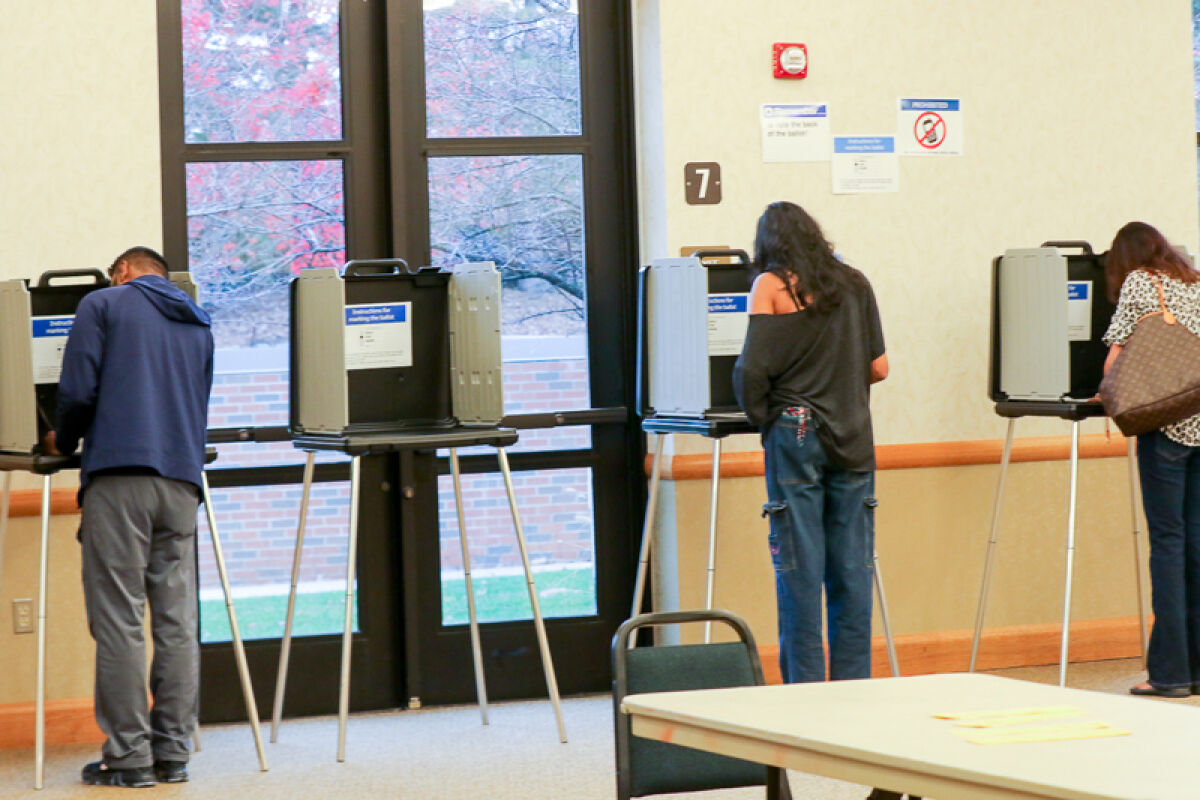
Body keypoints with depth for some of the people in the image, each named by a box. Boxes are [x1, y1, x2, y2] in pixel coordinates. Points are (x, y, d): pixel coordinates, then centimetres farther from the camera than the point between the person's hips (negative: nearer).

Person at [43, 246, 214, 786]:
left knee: (118, 619, -5)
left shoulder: (103, 305, 6)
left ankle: (128, 756, -8)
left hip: (120, 472, -5)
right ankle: (172, 753, 5)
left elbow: (78, 391, -2)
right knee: (176, 621, 5)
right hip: (182, 479, 5)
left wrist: (63, 441, 16)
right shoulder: (197, 325, 23)